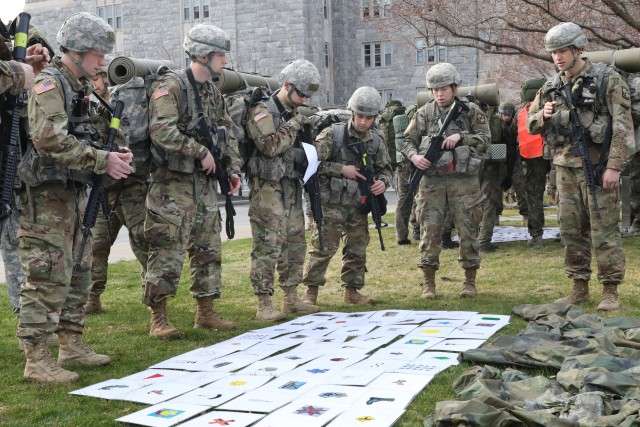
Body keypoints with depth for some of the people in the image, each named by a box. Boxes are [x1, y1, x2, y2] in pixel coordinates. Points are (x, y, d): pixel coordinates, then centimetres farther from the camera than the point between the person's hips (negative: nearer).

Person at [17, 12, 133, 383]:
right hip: (49, 196, -10)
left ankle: (72, 345, 25)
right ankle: (37, 360, -3)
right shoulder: (49, 84, -11)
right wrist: (103, 161, -22)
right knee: (48, 278, -8)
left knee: (78, 275, 15)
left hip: (75, 193, 10)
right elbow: (51, 140, -24)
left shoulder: (83, 88, 18)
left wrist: (114, 154, 3)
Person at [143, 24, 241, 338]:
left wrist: (233, 168, 9)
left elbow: (226, 134, 22)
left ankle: (206, 313, 22)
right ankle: (158, 319, 2)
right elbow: (162, 131, -24)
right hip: (173, 183, -8)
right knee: (167, 252, -6)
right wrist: (201, 152, -20)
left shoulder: (213, 93, 15)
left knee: (209, 249, 11)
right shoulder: (170, 87, -11)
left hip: (205, 183, 8)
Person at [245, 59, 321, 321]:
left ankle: (291, 298, 23)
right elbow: (270, 146, -22)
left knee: (295, 244, 12)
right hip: (268, 189, -8)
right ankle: (264, 305, -4)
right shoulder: (262, 112, -8)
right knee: (268, 246, -8)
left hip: (292, 188, 9)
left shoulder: (295, 114, 17)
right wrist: (294, 125, -13)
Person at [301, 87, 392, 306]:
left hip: (359, 205, 5)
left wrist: (383, 181, -5)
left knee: (357, 250, 12)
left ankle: (352, 290, 25)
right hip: (332, 203, -5)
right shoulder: (332, 134, -8)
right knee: (323, 248, -6)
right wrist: (341, 169, -16)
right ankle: (311, 290, 4)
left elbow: (385, 168, 18)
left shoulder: (376, 140, 8)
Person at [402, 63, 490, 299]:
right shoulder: (424, 113, 8)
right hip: (432, 179, 1)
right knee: (430, 231, 1)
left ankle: (470, 281, 15)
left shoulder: (471, 111, 4)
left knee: (468, 231, 3)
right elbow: (408, 140, 11)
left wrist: (460, 136, -14)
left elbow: (485, 138, 0)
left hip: (464, 179, -1)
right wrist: (414, 156, -9)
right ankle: (429, 282, 10)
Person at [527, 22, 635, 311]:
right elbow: (531, 124, 17)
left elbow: (622, 125, -10)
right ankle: (579, 288, 19)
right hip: (566, 168, 5)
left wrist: (614, 166, -16)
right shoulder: (551, 87, 11)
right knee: (571, 230, 9)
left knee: (604, 231, -3)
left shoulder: (607, 80, -5)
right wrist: (543, 116, -6)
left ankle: (610, 291, 5)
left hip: (598, 166, -5)